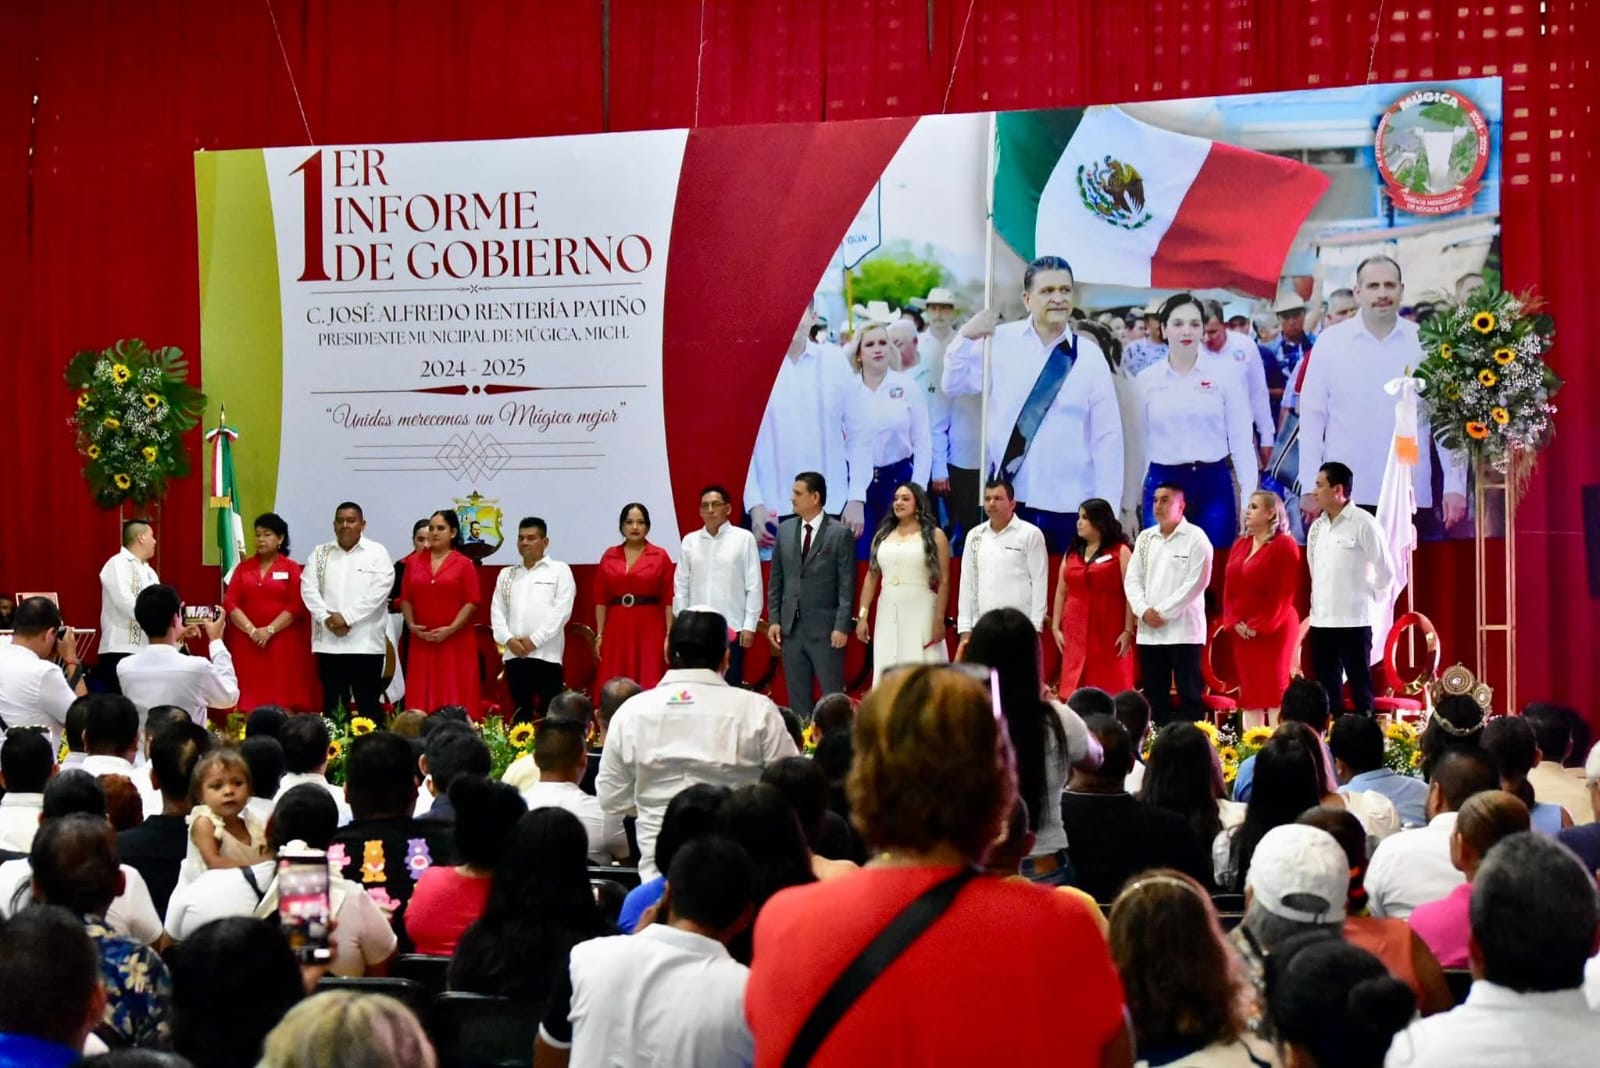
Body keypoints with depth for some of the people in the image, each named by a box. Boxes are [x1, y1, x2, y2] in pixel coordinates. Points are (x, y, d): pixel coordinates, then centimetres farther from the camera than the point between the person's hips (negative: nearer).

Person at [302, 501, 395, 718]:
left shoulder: (377, 553, 3)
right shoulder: (319, 554, 13)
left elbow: (378, 591, -8)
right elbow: (309, 589, 3)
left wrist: (346, 617, -14)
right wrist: (327, 618, -11)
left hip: (365, 642, -3)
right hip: (328, 642, 3)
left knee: (368, 704, -1)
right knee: (331, 704, 6)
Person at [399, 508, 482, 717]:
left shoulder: (464, 564, 1)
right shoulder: (415, 561, 12)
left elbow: (472, 602, -5)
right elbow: (406, 598, 12)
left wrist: (451, 629, -14)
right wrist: (411, 625, -4)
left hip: (455, 641, -3)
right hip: (422, 641, 3)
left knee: (454, 696, -4)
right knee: (422, 697, 0)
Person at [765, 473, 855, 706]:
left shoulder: (840, 533, -5)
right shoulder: (784, 530, 8)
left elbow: (847, 585, -7)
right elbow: (775, 580, 11)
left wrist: (842, 626, -12)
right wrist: (773, 620, 5)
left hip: (825, 629, -5)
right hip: (790, 627, 5)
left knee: (832, 696, -1)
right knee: (797, 697, 9)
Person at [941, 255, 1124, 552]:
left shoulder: (1090, 356, 1)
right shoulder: (1001, 341, 3)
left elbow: (1107, 435, 1)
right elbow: (953, 385, 7)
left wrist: (1107, 508, -1)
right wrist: (966, 337, -9)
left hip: (1068, 503, 0)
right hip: (1008, 497, 1)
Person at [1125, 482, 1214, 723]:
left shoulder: (1196, 538, -3)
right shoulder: (1145, 538, 14)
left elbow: (1196, 582, -11)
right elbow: (1132, 579, 10)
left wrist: (1163, 612, -13)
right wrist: (1144, 610, -7)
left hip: (1183, 630, -5)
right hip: (1149, 632, 5)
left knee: (1189, 694, -3)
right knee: (1153, 695, 7)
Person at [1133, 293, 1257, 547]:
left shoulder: (1226, 373, 1)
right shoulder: (1145, 380, 4)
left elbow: (1241, 439, 2)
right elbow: (1140, 443, 10)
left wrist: (1249, 498, -4)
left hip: (1213, 485, -1)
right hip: (1162, 485, 1)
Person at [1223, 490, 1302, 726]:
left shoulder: (1284, 545, -7)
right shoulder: (1239, 545, 16)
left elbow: (1284, 594, -13)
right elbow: (1229, 588, 13)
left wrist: (1258, 626, -16)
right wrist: (1234, 622, -3)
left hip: (1273, 631, -7)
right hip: (1241, 632, 7)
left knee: (1274, 690, -7)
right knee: (1248, 693, 6)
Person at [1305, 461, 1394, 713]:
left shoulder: (1363, 523, -9)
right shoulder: (1316, 528, 11)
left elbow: (1385, 569, -6)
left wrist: (1371, 599, 4)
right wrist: (1318, 601, 15)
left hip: (1354, 621, -7)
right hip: (1321, 621, 7)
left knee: (1360, 687, -1)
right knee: (1327, 690, 10)